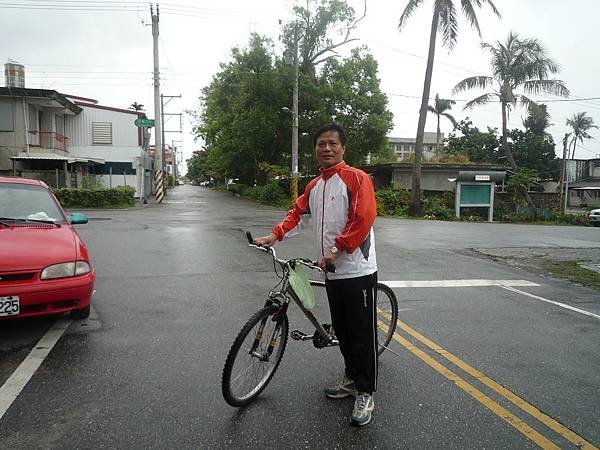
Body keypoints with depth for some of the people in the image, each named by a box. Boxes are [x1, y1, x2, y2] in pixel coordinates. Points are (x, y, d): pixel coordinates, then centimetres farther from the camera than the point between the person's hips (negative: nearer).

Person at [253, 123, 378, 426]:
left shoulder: (357, 178, -9)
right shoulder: (314, 186, 15)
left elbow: (363, 218, -18)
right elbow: (297, 213, 14)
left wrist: (336, 250, -22)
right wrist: (274, 236, -1)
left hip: (358, 271, -7)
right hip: (333, 272, 7)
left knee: (363, 334, 1)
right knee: (341, 331, 17)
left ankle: (366, 393, 14)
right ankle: (351, 379, 35)